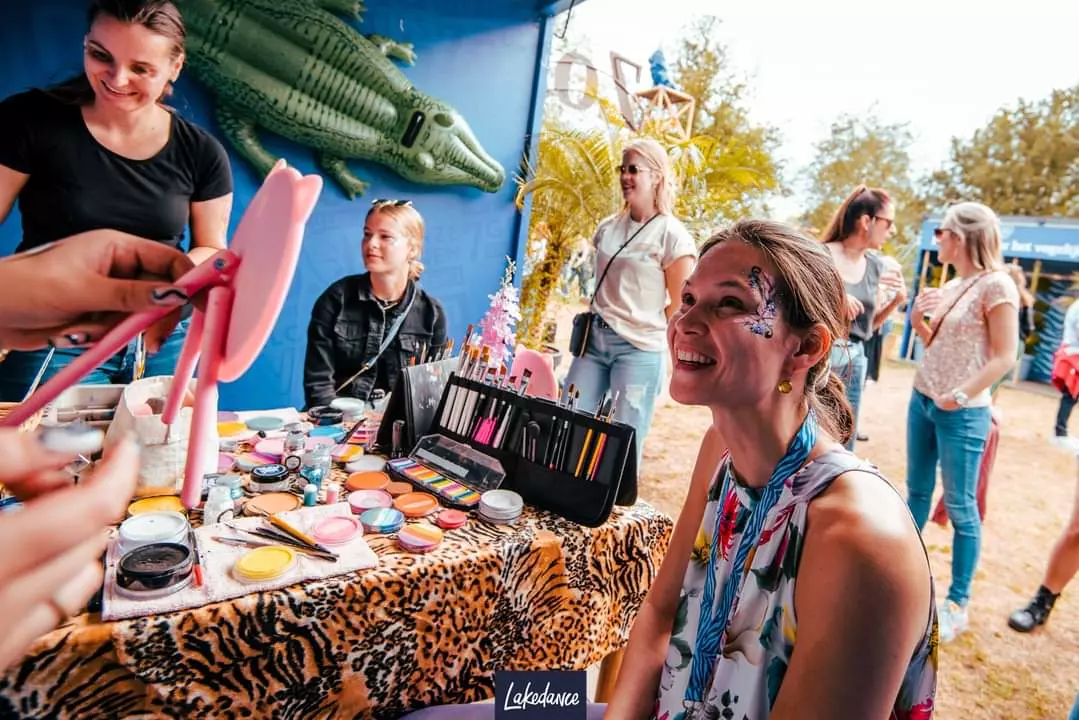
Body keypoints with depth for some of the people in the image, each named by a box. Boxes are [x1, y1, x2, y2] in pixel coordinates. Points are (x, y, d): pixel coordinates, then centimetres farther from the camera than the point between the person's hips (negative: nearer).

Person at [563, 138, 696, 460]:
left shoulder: (673, 236, -8)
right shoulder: (608, 227, 9)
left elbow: (679, 306, -5)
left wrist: (649, 333, 0)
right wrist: (595, 320, 16)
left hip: (639, 349, -6)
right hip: (594, 339, 6)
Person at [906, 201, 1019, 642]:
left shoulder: (996, 285, -13)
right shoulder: (950, 287, 10)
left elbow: (1004, 357, -15)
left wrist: (962, 396, -21)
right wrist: (917, 319, 0)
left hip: (963, 413, -8)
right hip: (922, 400, 8)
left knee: (960, 506, 2)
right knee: (917, 490, 17)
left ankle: (957, 604, 13)